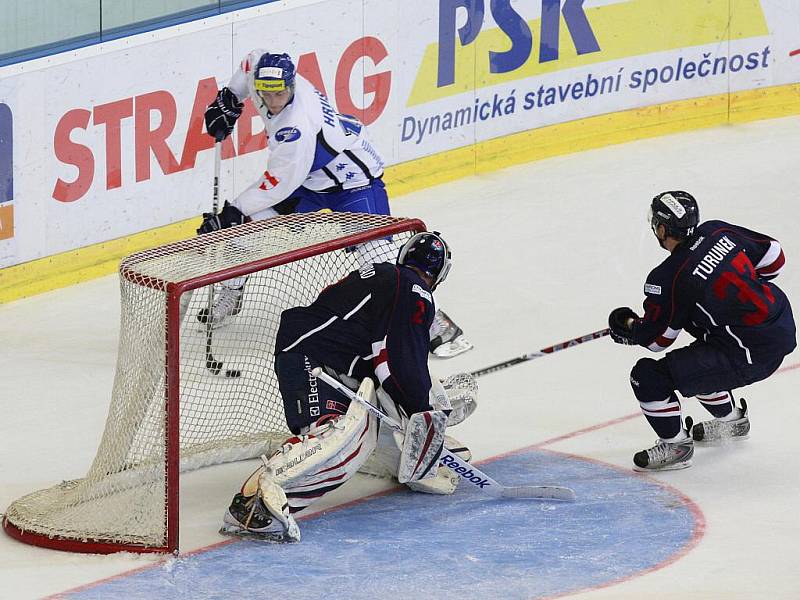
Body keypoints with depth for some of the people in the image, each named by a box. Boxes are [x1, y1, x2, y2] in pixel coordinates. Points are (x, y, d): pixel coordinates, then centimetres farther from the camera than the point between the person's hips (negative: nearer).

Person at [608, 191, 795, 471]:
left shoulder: (668, 278, -16)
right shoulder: (718, 231, 0)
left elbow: (655, 339, -6)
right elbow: (773, 255, 11)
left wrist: (626, 325, 15)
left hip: (751, 354, -8)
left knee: (648, 375, -6)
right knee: (696, 358, 33)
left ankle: (675, 445, 11)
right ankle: (732, 420, 49)